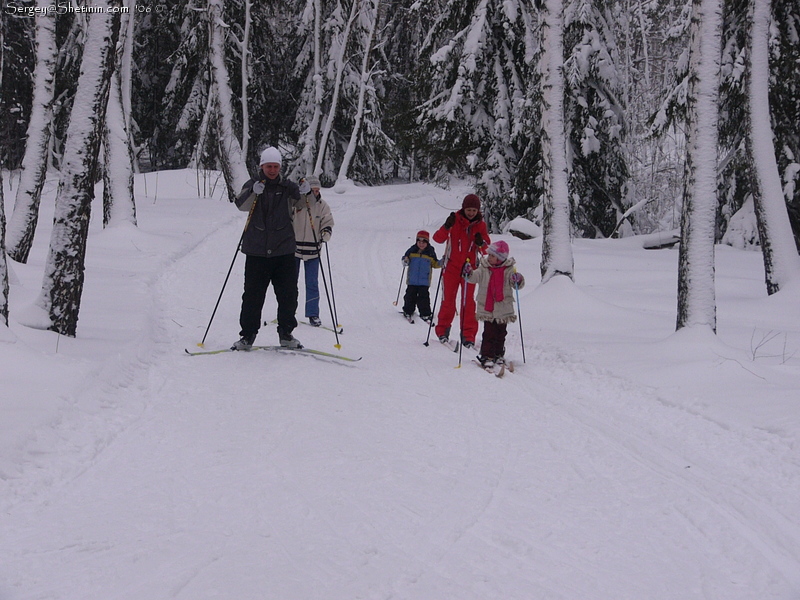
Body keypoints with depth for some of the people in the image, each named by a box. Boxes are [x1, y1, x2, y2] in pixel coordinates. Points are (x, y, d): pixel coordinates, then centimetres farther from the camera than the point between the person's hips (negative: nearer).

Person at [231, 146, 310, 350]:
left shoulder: (287, 187, 8)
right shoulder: (252, 185, 2)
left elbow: (300, 204, -1)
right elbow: (241, 205, -14)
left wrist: (306, 194, -23)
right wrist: (253, 193, -34)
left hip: (284, 251, 2)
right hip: (256, 251, -2)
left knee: (288, 295, 4)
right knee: (253, 295, 1)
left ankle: (286, 334, 17)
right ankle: (247, 336, 11)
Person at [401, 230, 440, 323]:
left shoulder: (430, 253, 2)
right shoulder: (412, 251, 2)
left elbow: (435, 264, 12)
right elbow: (406, 258, 10)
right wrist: (405, 260, -13)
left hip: (424, 281, -1)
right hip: (412, 280, 1)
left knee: (423, 297, -5)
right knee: (410, 295, 7)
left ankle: (425, 314, 1)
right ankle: (408, 312, 22)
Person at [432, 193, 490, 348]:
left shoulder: (480, 225, 3)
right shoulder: (455, 220, -5)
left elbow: (487, 249, 5)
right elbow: (438, 239, -12)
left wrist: (481, 243, -18)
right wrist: (446, 227, -31)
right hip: (451, 267, -1)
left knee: (468, 302, -3)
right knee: (448, 300, 3)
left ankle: (468, 336, 0)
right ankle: (443, 331, 17)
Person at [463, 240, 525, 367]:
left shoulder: (508, 270, -3)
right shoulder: (484, 268, 0)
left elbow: (517, 285, -6)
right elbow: (474, 277, -7)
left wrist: (518, 280, -29)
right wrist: (469, 273, -28)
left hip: (503, 308, 0)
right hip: (487, 308, 0)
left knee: (501, 334, 12)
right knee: (489, 333, -5)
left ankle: (499, 354, 26)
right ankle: (487, 356, 1)